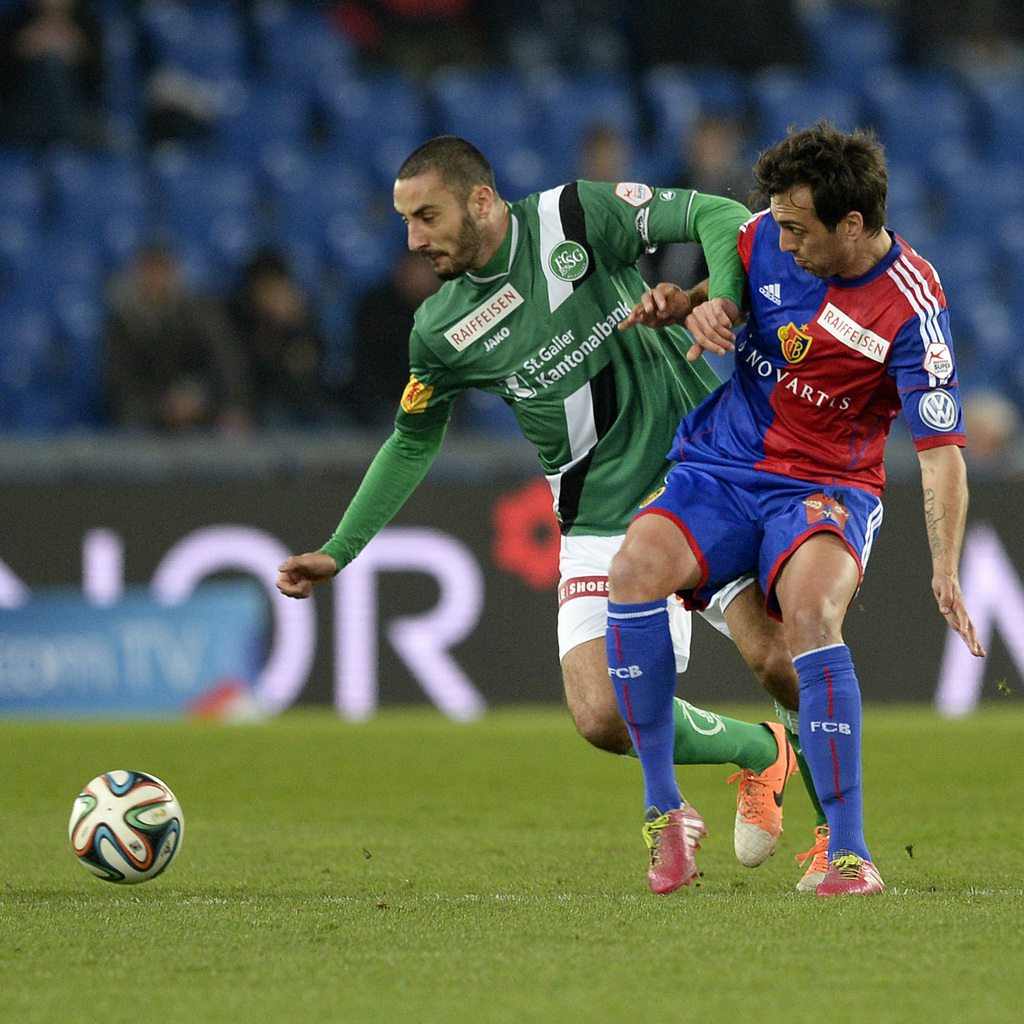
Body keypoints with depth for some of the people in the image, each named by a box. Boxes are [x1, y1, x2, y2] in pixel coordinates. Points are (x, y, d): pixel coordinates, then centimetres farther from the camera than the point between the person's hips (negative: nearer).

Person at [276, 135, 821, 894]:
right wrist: (338, 552, 15)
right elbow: (412, 442, 18)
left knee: (777, 660, -17)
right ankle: (761, 753, 13)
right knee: (604, 717, -14)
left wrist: (719, 299, -28)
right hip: (599, 526, 3)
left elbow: (715, 217, -9)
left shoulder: (575, 219, -8)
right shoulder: (441, 331, 3)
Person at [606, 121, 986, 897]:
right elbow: (720, 290, 20)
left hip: (826, 487, -4)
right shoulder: (769, 237, -2)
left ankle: (849, 851, -25)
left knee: (811, 614, -34)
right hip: (719, 468, 4)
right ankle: (662, 803, -14)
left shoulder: (912, 308, -16)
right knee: (635, 568, -26)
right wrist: (699, 307, -5)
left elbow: (940, 450, -15)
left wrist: (946, 571, -26)